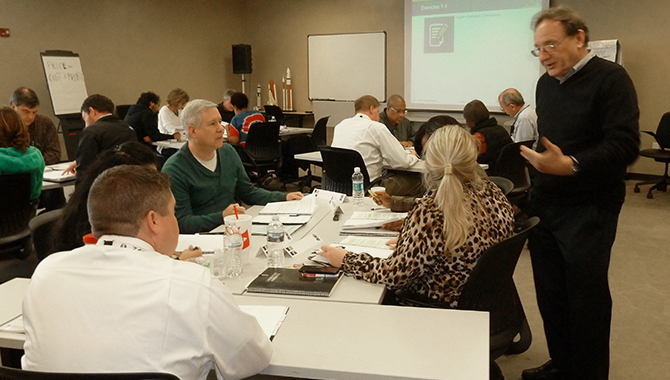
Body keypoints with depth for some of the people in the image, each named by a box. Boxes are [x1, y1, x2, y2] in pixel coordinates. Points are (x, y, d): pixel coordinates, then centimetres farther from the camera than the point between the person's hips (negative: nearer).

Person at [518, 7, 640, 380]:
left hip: (588, 210, -7)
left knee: (586, 297, 3)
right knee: (550, 292, 13)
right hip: (545, 205, 7)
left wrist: (570, 165, -31)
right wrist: (526, 141, 6)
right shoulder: (546, 83, 12)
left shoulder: (610, 78, -11)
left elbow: (626, 145, -21)